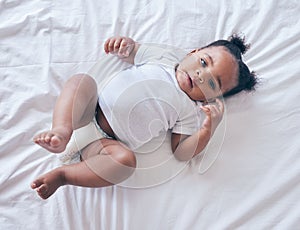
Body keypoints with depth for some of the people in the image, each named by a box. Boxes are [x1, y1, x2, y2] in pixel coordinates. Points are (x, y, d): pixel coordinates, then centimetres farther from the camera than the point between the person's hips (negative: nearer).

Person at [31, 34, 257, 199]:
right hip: (90, 111, 3)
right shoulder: (162, 57, 7)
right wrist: (124, 44, -6)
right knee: (82, 80, -19)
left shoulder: (189, 111, 0)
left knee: (126, 160, -33)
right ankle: (62, 131, -32)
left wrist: (208, 129, -21)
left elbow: (182, 152, -5)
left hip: (109, 143, -3)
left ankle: (62, 175, -20)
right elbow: (130, 52, 19)